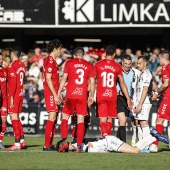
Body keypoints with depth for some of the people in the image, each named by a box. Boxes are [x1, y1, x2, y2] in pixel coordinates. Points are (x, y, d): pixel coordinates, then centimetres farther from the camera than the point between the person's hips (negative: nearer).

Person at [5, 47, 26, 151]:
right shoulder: (22, 65, 11)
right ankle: (22, 140, 19)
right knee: (16, 118, 17)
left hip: (14, 95, -8)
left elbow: (13, 83, -17)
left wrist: (11, 97, -17)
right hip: (21, 94, 8)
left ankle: (17, 144, -10)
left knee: (14, 117, -7)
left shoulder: (12, 66, -12)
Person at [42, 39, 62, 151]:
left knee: (54, 118, 10)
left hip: (53, 93, 10)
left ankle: (50, 145, 12)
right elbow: (48, 79, -18)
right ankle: (47, 145, -14)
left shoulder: (52, 61, 19)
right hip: (51, 92, -10)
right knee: (52, 117, -12)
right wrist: (55, 95, -20)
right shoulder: (50, 61, -12)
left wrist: (57, 94, 21)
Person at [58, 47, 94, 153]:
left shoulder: (69, 63, 3)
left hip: (70, 95, -1)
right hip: (83, 96, 1)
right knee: (81, 121, 3)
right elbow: (92, 82, 8)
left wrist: (59, 91, 3)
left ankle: (64, 140, -7)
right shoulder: (89, 65, 8)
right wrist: (91, 96, 16)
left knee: (65, 117, 9)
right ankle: (79, 146, -1)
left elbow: (64, 78, -2)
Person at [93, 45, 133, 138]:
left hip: (101, 96, -1)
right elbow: (122, 84, 3)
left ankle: (105, 136, -29)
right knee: (110, 118, 15)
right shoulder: (117, 67, 2)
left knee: (102, 119, -5)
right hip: (112, 96, 1)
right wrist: (128, 98, 8)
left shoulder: (97, 65, 2)